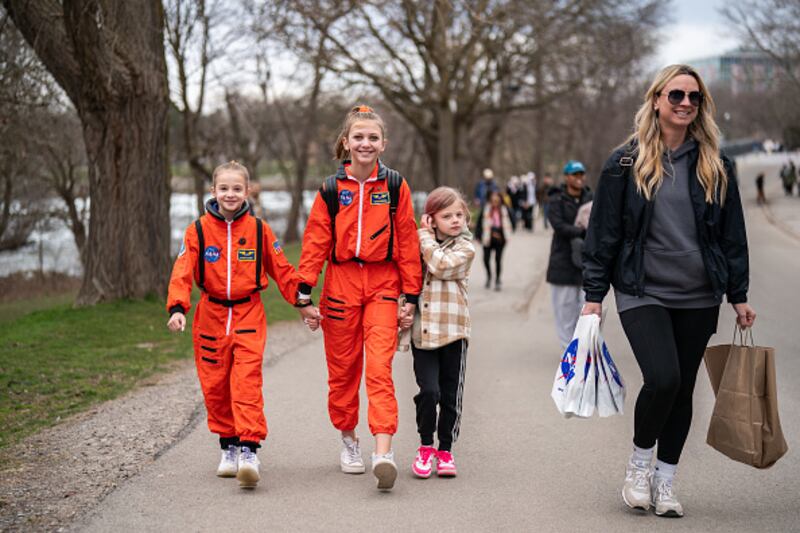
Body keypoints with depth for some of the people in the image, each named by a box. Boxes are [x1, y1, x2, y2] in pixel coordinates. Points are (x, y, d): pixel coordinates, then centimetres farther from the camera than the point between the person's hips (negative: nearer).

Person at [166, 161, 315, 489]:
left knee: (247, 382, -14)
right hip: (211, 316, 2)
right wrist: (177, 308, -20)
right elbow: (183, 272, -6)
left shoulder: (258, 229, 2)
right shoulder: (198, 230, 0)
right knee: (215, 385, 7)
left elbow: (281, 270, 10)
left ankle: (249, 450, -16)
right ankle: (228, 447, 22)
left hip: (249, 314, -1)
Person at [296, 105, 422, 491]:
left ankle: (383, 450, -19)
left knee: (380, 367, -13)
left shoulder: (395, 187, 2)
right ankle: (348, 440, 27)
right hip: (341, 283, 1)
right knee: (343, 368, 9)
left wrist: (411, 297, 2)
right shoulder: (331, 189, 3)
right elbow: (315, 242, 3)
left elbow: (407, 242, 4)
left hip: (382, 285, -1)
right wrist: (304, 292, -5)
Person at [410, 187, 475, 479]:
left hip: (452, 331, -1)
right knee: (429, 390, -10)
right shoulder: (420, 246, 11)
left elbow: (441, 266, -18)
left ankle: (445, 450, 19)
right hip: (422, 332, 1)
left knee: (450, 395, 5)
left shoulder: (465, 248, 0)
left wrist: (426, 237, -6)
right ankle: (425, 447, 7)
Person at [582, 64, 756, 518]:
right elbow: (604, 232, 0)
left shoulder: (716, 166, 6)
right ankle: (639, 462, 6)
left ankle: (666, 479, 22)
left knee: (683, 389, 7)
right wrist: (594, 294, -2)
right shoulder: (626, 162, -1)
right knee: (663, 378, -19)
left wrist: (739, 296, 7)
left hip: (698, 298, 3)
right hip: (642, 293, -3)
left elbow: (733, 234, 10)